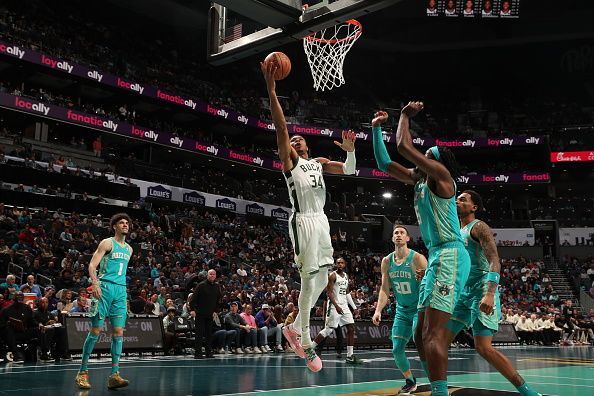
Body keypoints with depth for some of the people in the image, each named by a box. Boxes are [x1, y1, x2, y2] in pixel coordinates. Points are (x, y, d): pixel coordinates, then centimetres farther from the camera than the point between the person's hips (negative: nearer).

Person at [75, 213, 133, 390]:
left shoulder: (129, 249, 19)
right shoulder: (107, 243, 0)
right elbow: (92, 265, -8)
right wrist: (95, 283, -23)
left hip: (121, 290, 6)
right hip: (105, 288, -6)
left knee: (118, 332, -2)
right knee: (96, 330, -5)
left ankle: (114, 375, -4)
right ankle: (82, 372, 5)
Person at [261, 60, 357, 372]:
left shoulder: (319, 162, 23)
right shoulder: (289, 159, 5)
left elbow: (349, 171, 16)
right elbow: (281, 127, -8)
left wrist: (350, 150, -5)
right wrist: (271, 89, -17)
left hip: (321, 221, 7)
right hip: (303, 221, -7)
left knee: (321, 280, 9)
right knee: (308, 279, -9)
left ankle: (296, 328, 25)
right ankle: (306, 343, -1)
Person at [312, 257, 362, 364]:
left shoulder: (346, 276, 14)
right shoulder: (332, 276, -9)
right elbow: (329, 292, -15)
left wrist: (354, 307, 16)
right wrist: (336, 306, -23)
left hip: (344, 306, 8)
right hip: (334, 306, -8)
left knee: (351, 329, 2)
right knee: (328, 330, -10)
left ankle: (350, 356, 6)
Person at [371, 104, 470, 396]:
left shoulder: (440, 175, -6)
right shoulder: (418, 179, 18)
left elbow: (404, 145, -15)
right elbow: (384, 164, 22)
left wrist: (405, 115, 1)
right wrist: (377, 129, 17)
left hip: (450, 256, -10)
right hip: (438, 258, 10)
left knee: (433, 334, -17)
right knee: (422, 335, 11)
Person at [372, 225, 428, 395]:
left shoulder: (417, 258, -14)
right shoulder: (387, 261, 1)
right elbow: (385, 289, 4)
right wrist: (378, 310, -5)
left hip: (420, 308, -5)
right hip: (402, 311, 5)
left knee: (419, 341, -24)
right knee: (396, 350, 5)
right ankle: (410, 382, 27)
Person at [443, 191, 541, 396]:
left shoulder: (479, 227, -5)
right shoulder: (458, 233, 22)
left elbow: (494, 261, -18)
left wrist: (490, 294, -32)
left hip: (481, 292, -9)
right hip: (462, 293, 9)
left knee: (483, 347, -16)